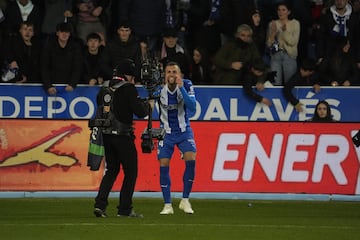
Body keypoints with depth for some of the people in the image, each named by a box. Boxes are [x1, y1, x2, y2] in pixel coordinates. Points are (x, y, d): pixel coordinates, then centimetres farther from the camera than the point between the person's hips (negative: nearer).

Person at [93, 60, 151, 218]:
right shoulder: (128, 89, -9)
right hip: (122, 136, -6)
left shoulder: (104, 89, 10)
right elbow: (140, 112, -14)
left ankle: (100, 204, 1)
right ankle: (125, 209, 3)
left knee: (111, 170, 16)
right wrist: (147, 105, 9)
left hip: (106, 134, 6)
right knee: (131, 172, 5)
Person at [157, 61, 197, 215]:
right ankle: (167, 205, 5)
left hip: (184, 131, 0)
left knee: (190, 160, -18)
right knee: (163, 166, -7)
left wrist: (181, 88, -32)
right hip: (166, 132, 0)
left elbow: (192, 107, -23)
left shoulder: (186, 85, -13)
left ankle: (185, 200, -3)